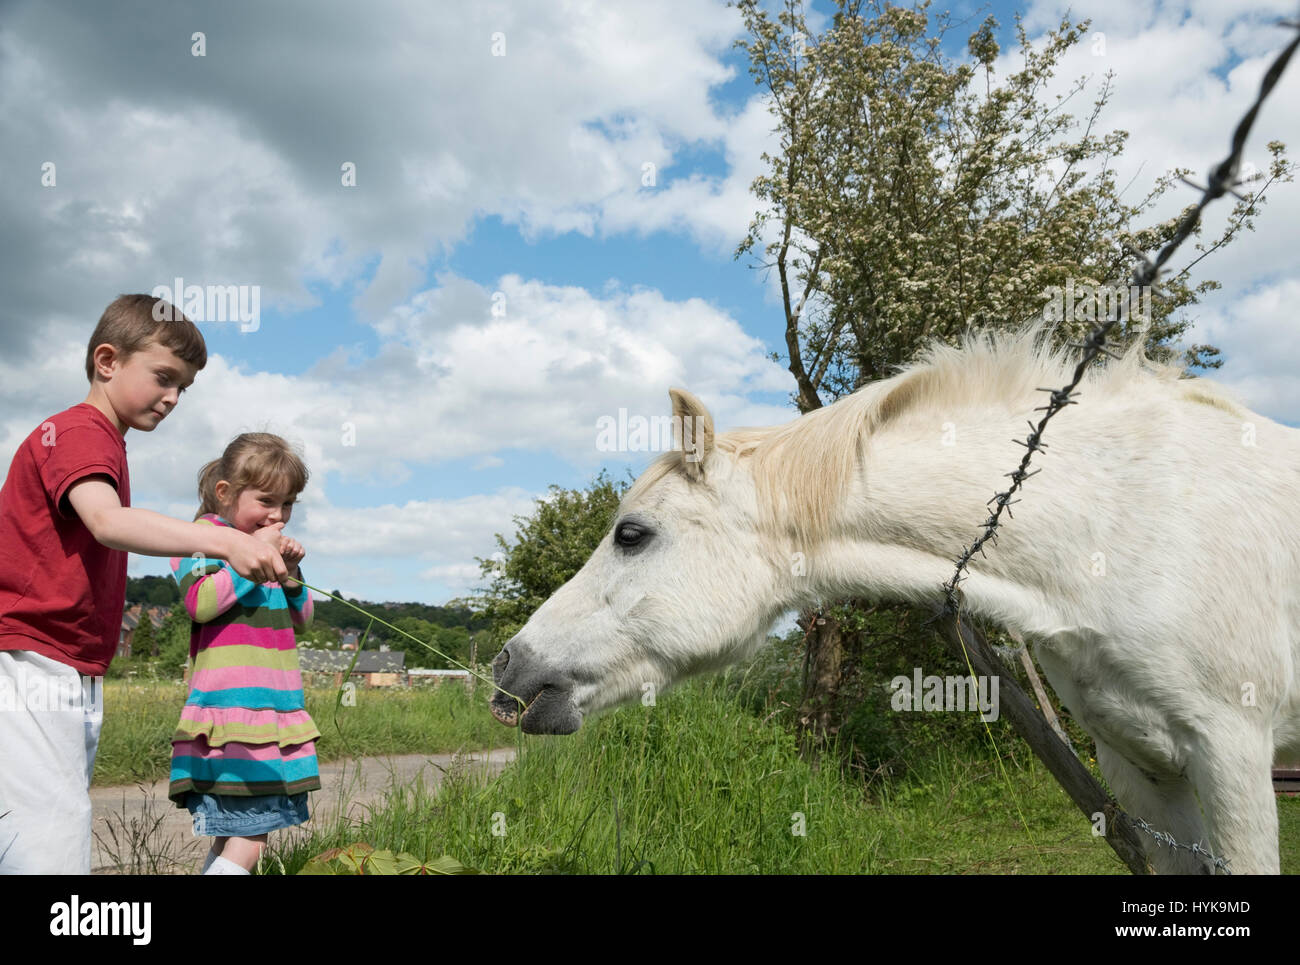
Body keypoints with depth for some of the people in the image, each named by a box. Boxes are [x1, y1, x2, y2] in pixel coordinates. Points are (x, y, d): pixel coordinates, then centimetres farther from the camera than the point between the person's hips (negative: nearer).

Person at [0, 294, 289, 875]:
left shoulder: (102, 441, 20)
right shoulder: (78, 431, -9)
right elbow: (109, 522, -28)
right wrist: (222, 541, -38)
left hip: (73, 680, 10)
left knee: (62, 841, 8)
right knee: (54, 849, -16)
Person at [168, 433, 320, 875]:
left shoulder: (271, 543, 18)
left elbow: (301, 618, 23)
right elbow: (200, 603, -18)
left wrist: (290, 571, 5)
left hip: (277, 707, 8)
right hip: (230, 710, -8)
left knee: (232, 837, 8)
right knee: (246, 842, -13)